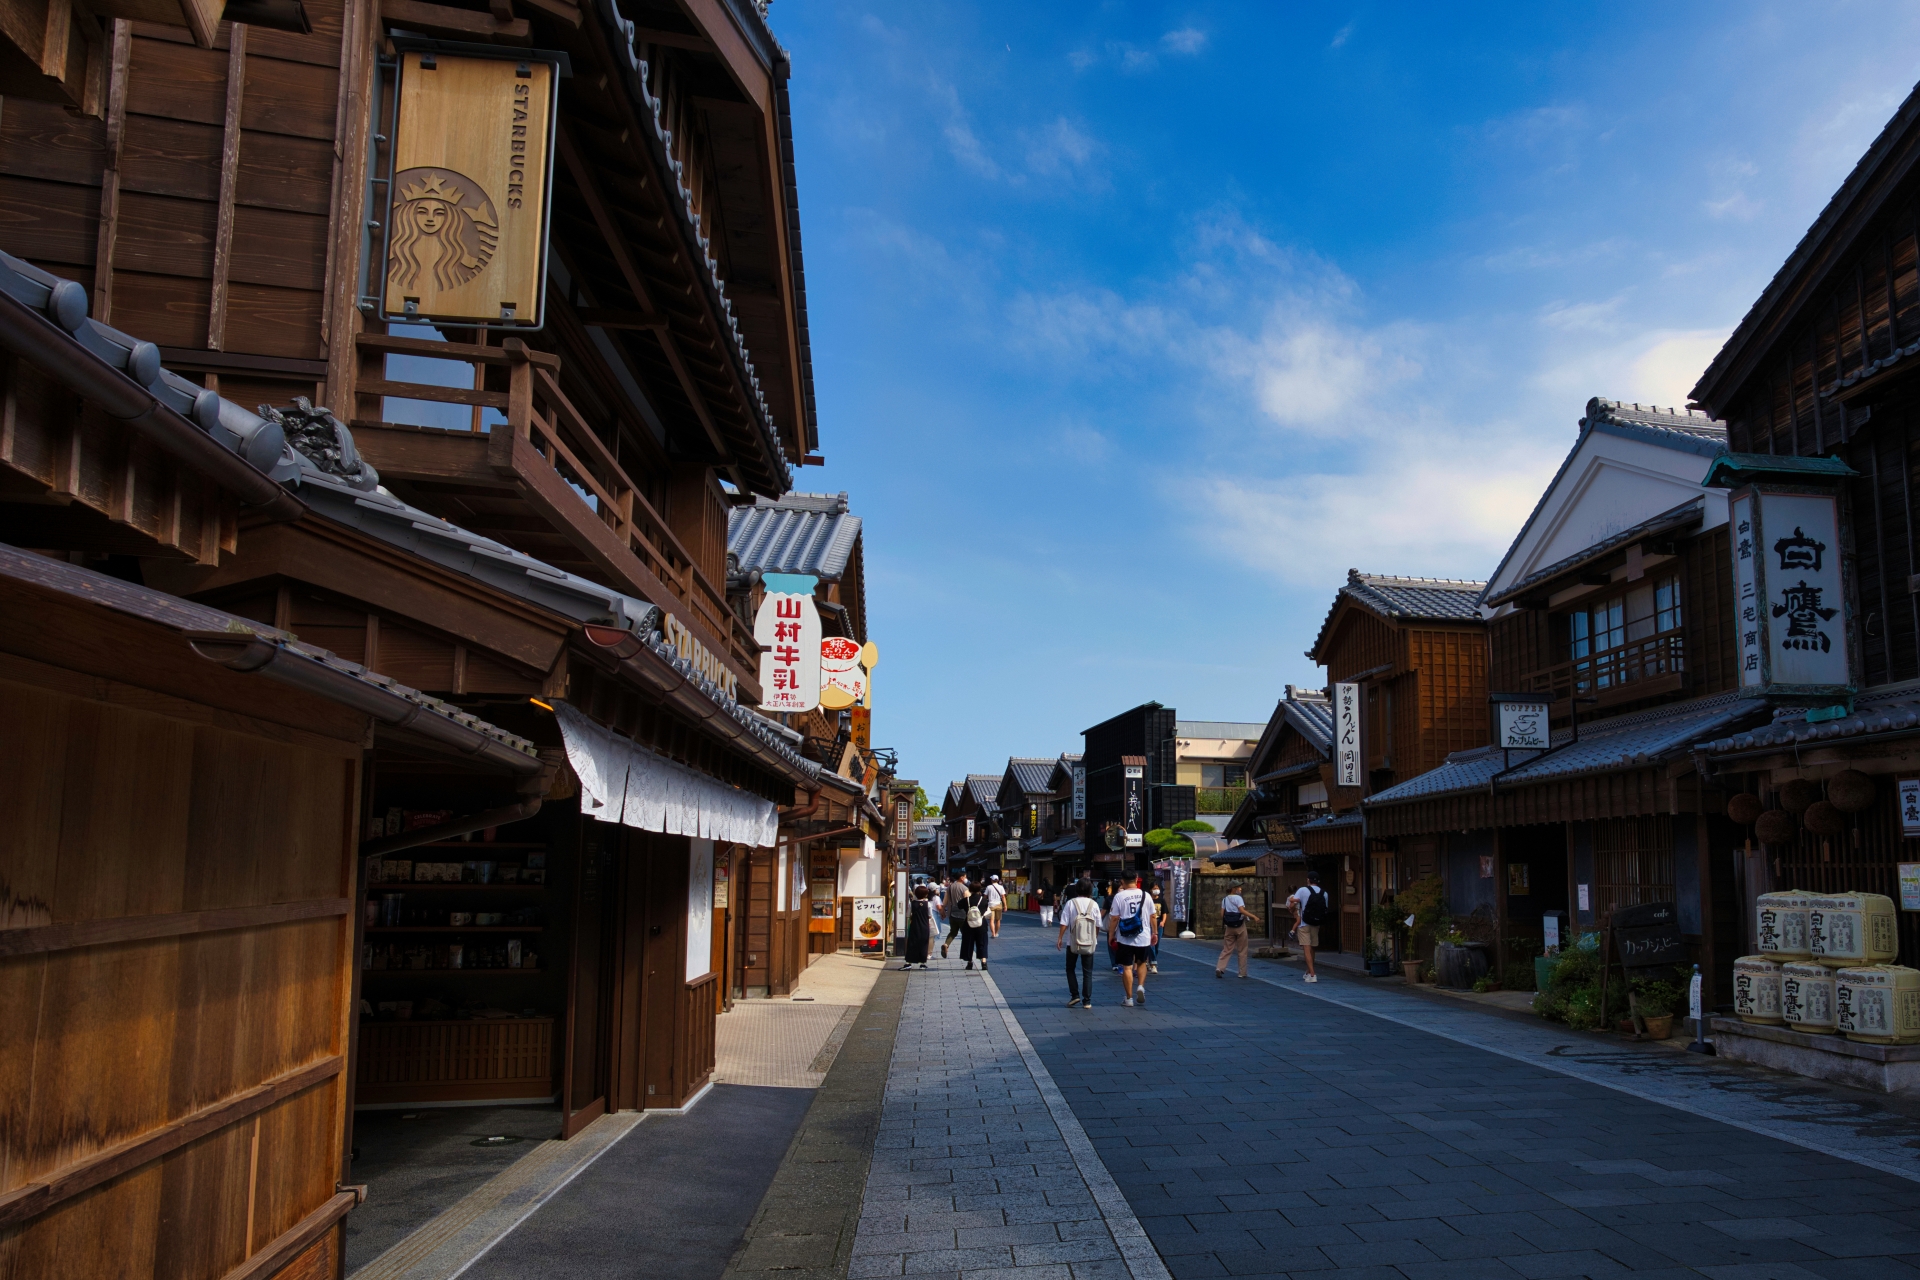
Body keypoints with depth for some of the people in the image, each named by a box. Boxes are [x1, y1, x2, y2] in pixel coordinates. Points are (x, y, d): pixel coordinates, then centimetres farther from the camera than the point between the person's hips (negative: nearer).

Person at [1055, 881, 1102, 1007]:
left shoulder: (1070, 903, -7)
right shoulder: (1094, 904, -2)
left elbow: (1064, 923, -10)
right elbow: (1098, 925, 3)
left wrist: (1060, 938, -2)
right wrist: (1095, 938, 17)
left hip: (1073, 942, -1)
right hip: (1089, 943, 1)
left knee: (1070, 969, 14)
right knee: (1087, 972, 8)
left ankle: (1075, 995, 3)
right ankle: (1087, 1001, 5)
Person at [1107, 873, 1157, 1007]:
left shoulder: (1119, 896, -8)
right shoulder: (1146, 895, -1)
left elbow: (1114, 918, -8)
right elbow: (1152, 916, 6)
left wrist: (1111, 934, 3)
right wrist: (1154, 933, 17)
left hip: (1125, 938, -2)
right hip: (1143, 937, 2)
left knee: (1127, 967, 6)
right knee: (1141, 963, 22)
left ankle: (1129, 998, 8)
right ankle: (1140, 986, 0)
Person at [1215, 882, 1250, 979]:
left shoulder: (1225, 899, 8)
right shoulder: (1238, 898, -10)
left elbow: (1222, 913, 4)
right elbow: (1242, 910, -23)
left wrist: (1223, 924, 15)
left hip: (1229, 927, 5)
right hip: (1240, 927, -5)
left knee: (1227, 949, 7)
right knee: (1242, 951, 5)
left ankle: (1219, 968, -9)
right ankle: (1242, 973, 8)